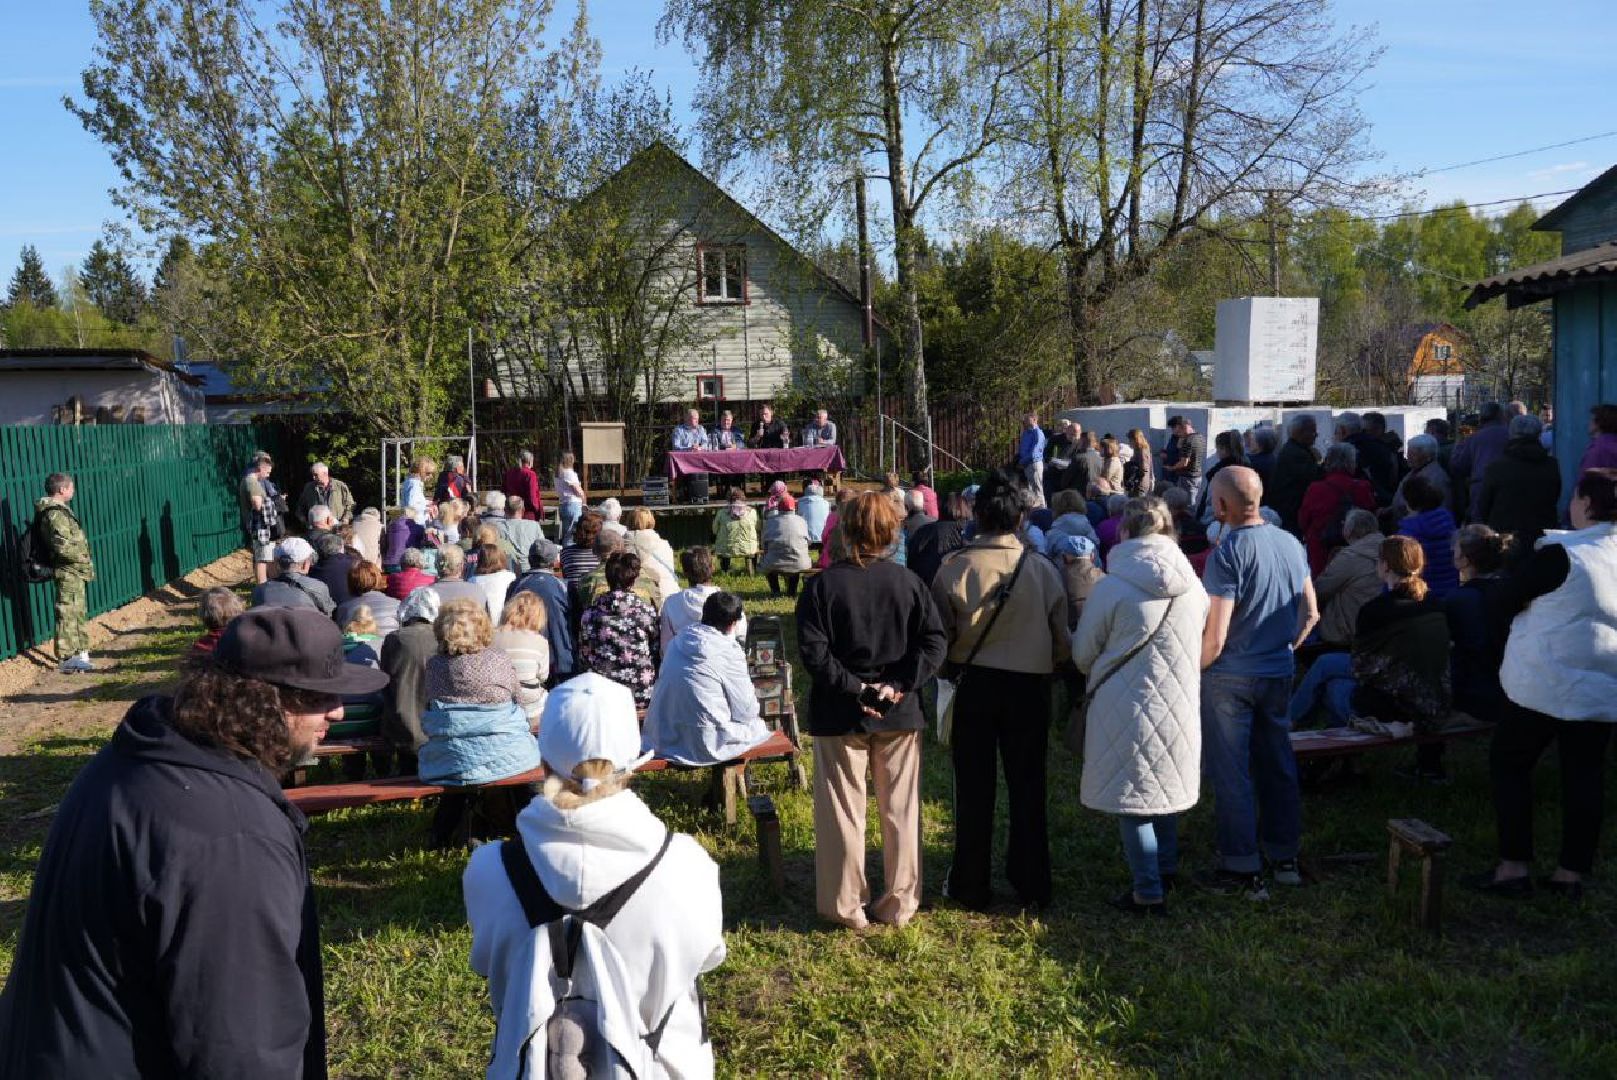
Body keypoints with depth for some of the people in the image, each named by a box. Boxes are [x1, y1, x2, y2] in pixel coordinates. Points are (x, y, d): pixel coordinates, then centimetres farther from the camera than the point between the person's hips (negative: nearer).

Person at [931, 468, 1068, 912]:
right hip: (1029, 688, 1)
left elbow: (939, 635, -6)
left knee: (973, 789, 11)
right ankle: (1031, 886, 21)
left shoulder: (953, 567, -12)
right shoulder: (1043, 569, -9)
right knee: (1027, 787, 12)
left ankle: (971, 885, 20)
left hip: (972, 686, 0)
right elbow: (1062, 639, -2)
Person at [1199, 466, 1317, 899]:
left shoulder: (1228, 553, -19)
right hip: (1279, 673, 7)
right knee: (1278, 765, 17)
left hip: (1231, 677, -7)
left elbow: (1215, 637, -21)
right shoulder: (1291, 544, 3)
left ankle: (1243, 871, 11)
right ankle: (1285, 858, 29)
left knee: (1231, 774, 4)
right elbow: (1310, 613, 11)